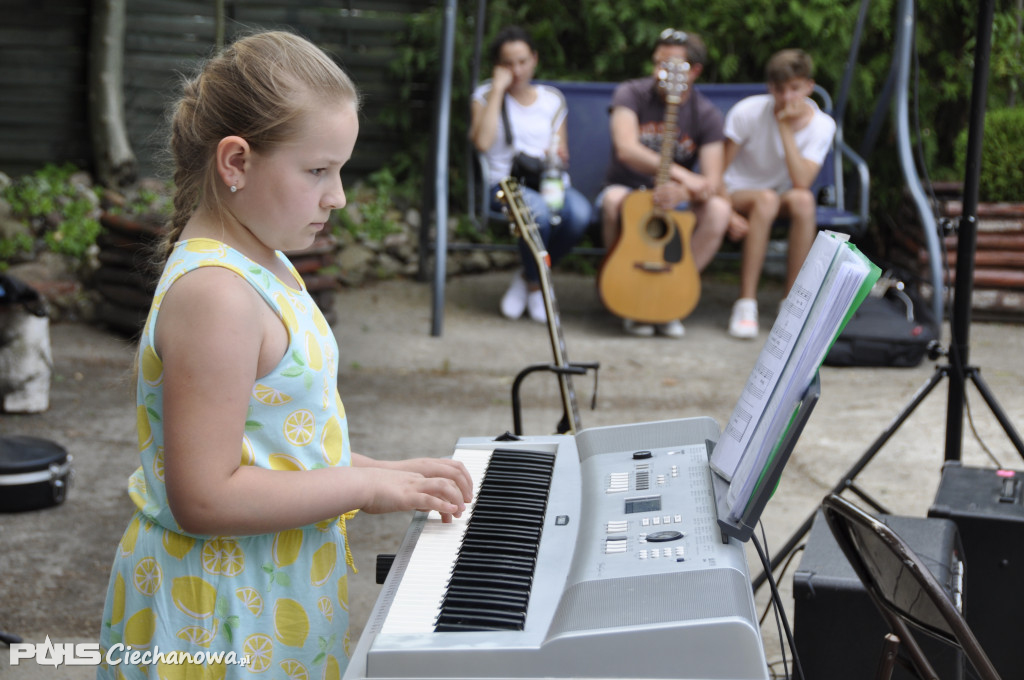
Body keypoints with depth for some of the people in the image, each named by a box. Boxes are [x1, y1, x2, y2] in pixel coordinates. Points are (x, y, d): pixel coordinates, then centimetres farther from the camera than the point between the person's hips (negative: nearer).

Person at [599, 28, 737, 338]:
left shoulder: (706, 115, -5)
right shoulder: (631, 94, -8)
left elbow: (712, 182, -14)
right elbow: (626, 149, -26)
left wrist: (683, 192, -38)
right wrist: (679, 173, -38)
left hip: (675, 197, 2)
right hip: (629, 188, -1)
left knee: (719, 209, -29)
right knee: (614, 201, -37)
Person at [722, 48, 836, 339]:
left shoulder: (821, 125, -12)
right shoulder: (748, 112, -17)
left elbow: (802, 183, -25)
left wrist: (785, 127, -28)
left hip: (780, 197, 2)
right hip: (737, 193, -2)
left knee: (803, 200, -34)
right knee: (766, 199, -37)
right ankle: (746, 303, -33)